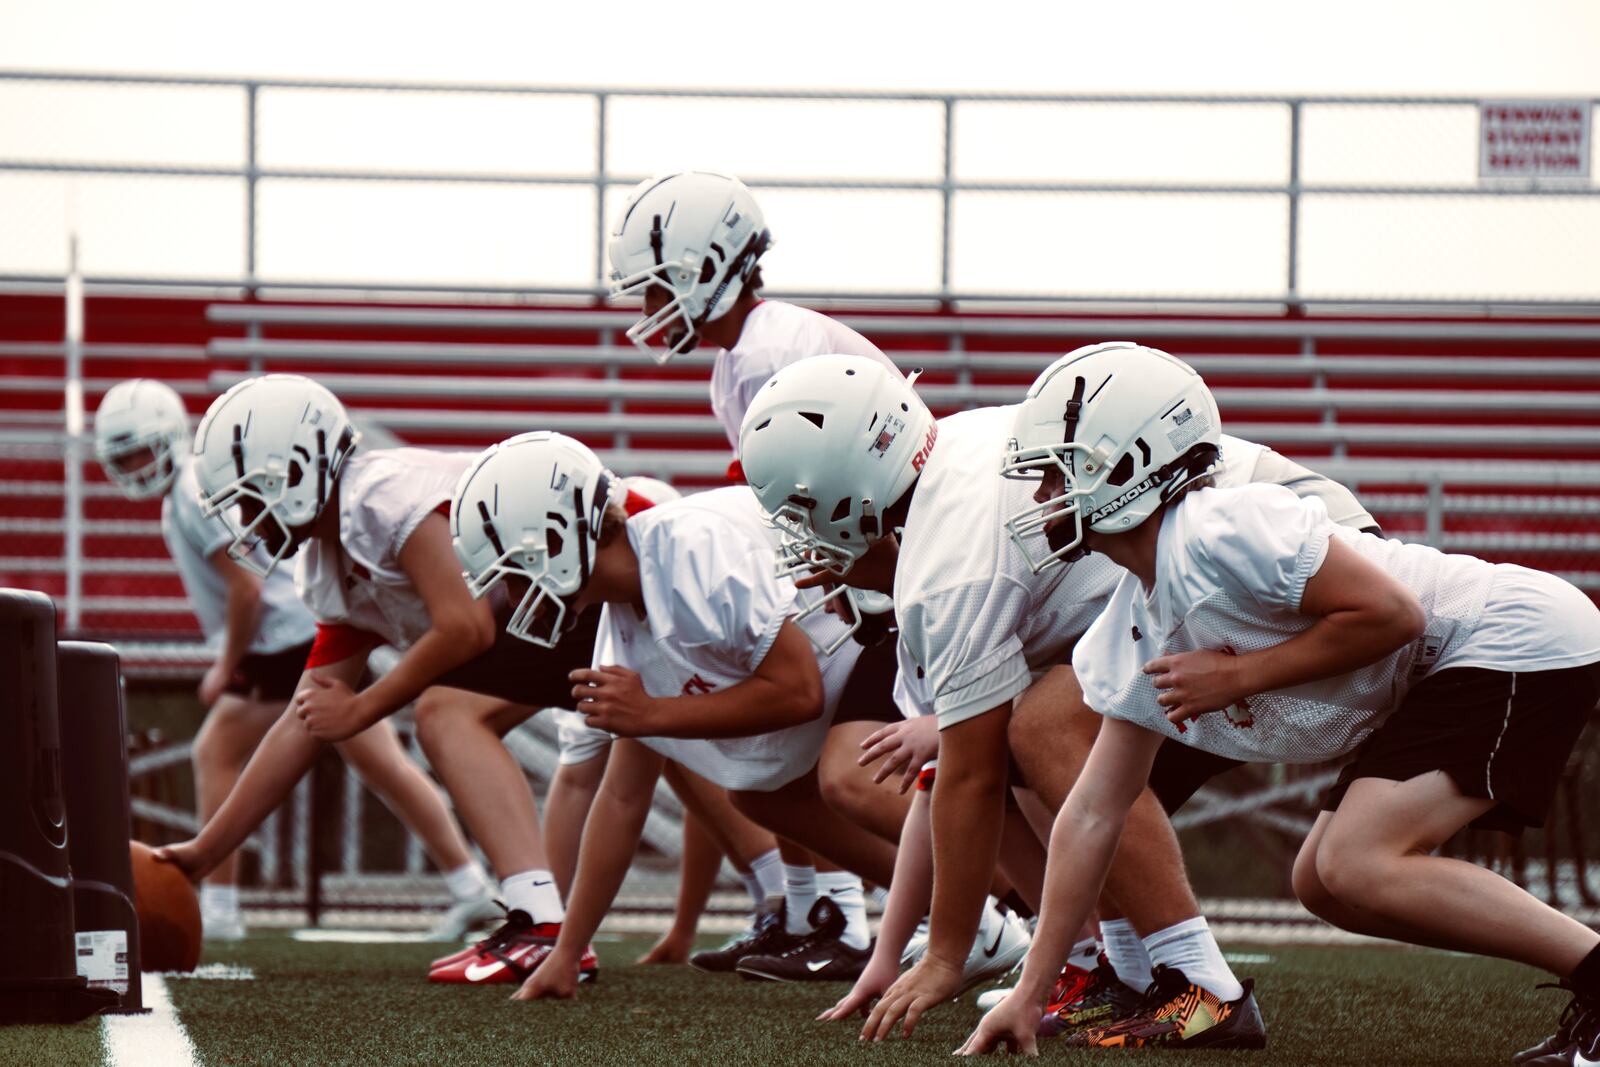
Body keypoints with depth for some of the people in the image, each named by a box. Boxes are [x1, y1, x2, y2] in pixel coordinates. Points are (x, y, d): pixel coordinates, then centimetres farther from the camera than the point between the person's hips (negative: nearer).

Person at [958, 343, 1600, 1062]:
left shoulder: (1223, 532, -22)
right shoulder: (1127, 642, 9)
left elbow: (1391, 612, -23)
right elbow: (1093, 814, 12)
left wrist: (1239, 677, -16)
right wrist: (1030, 993, 11)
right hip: (1430, 691, 10)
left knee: (1356, 864, -20)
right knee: (1322, 884, 13)